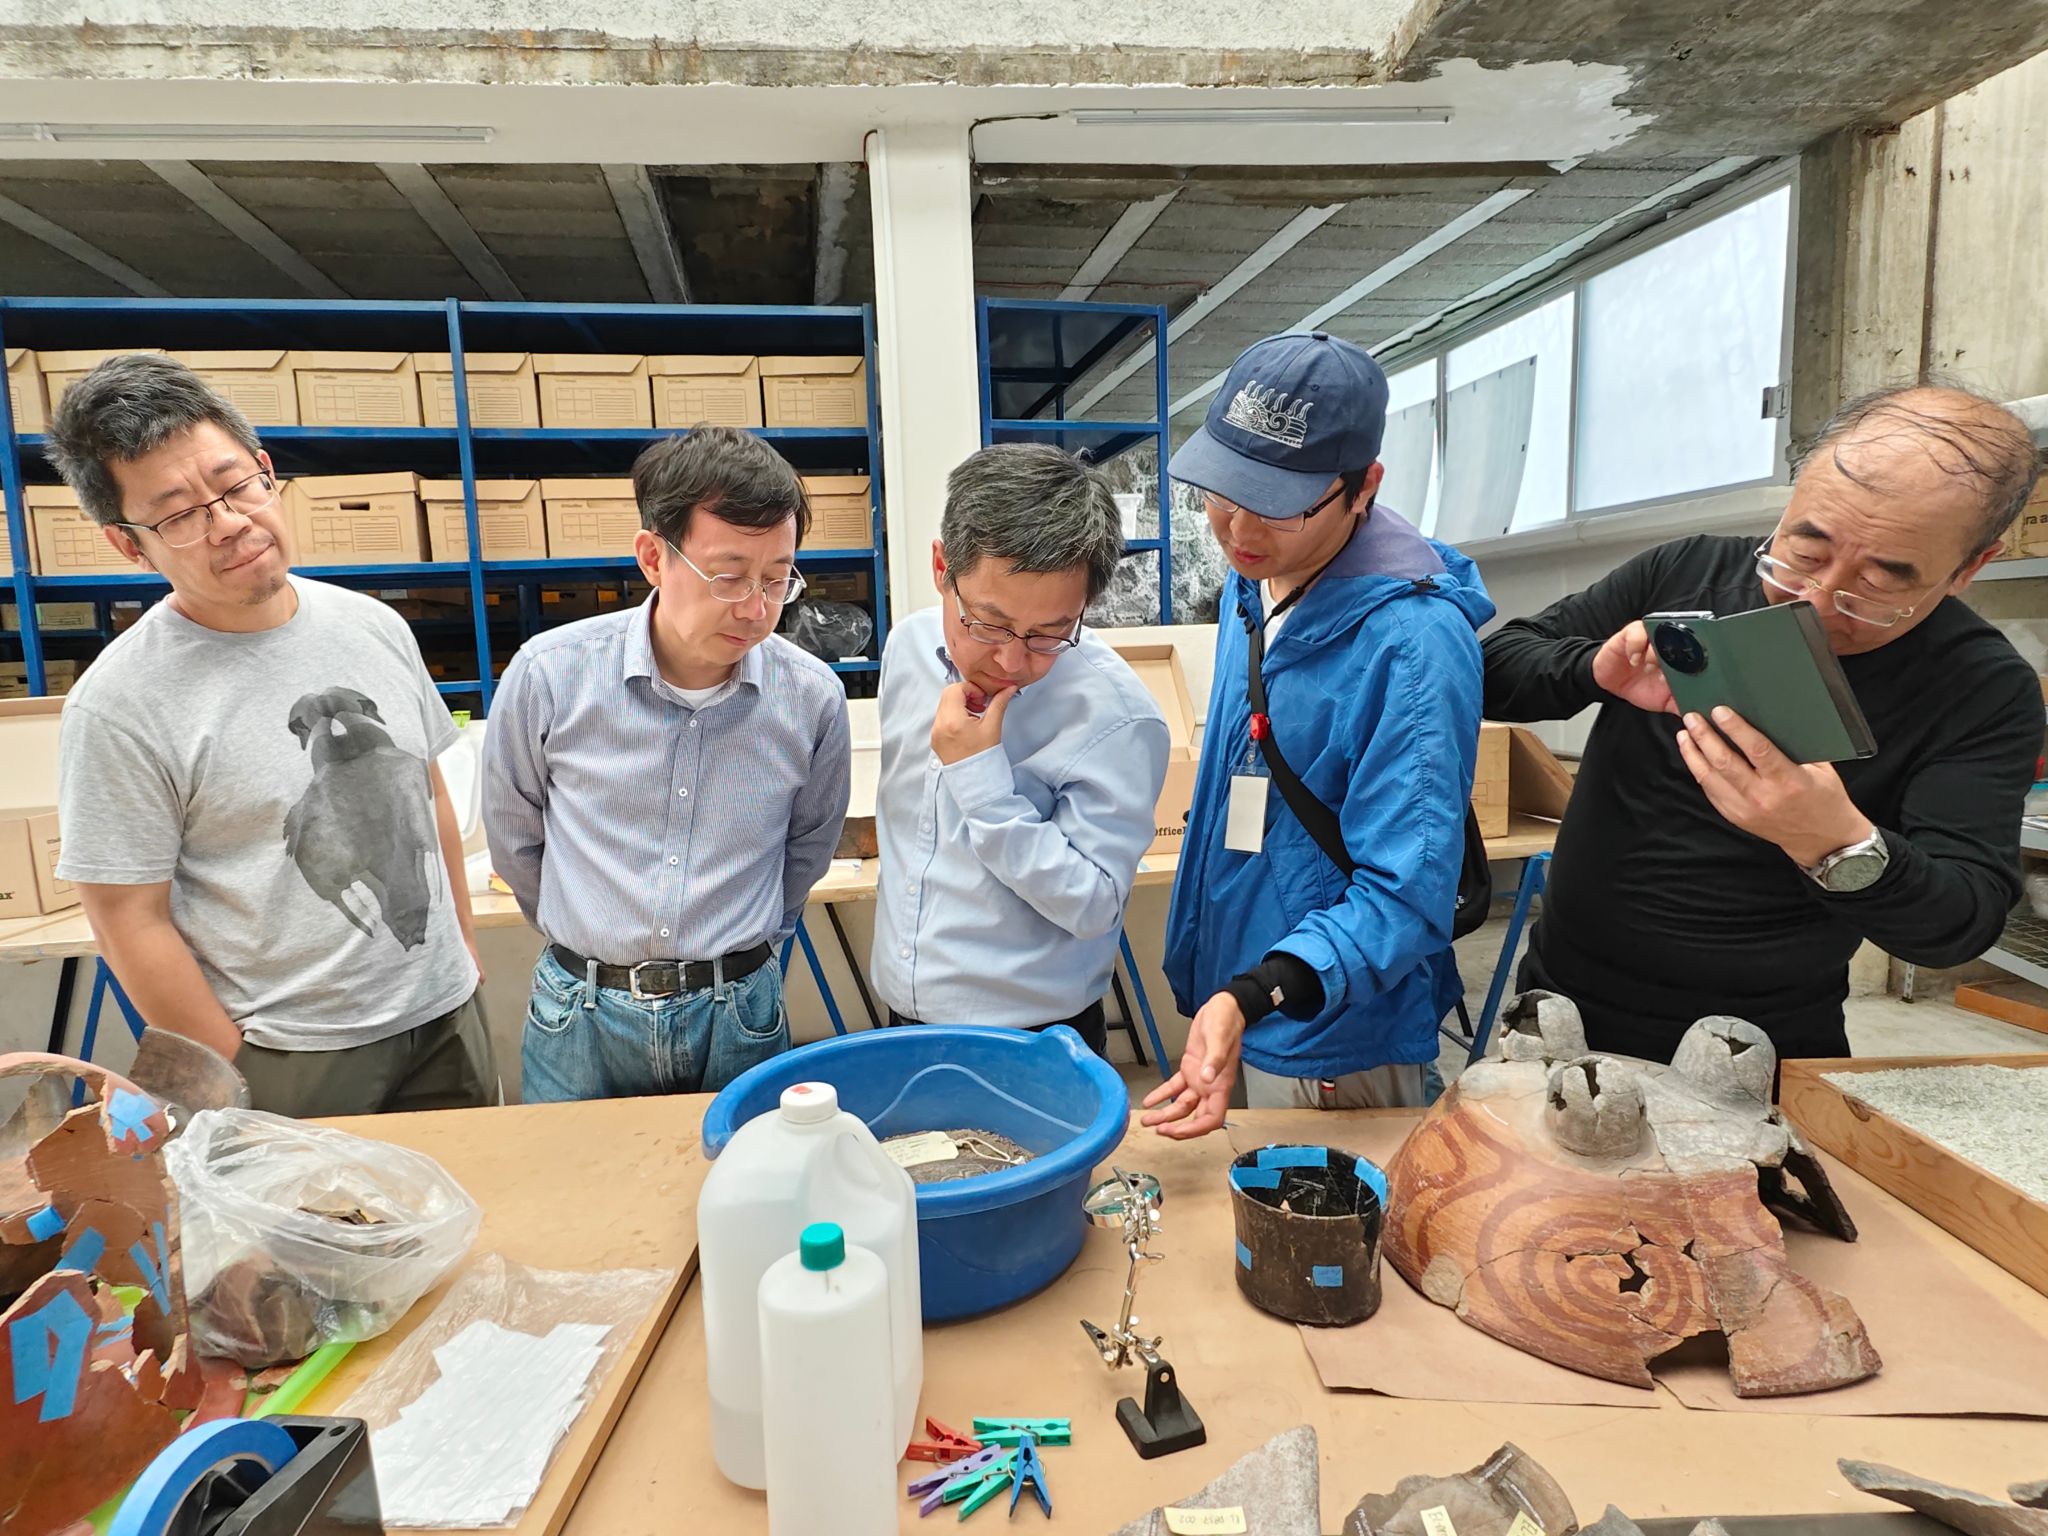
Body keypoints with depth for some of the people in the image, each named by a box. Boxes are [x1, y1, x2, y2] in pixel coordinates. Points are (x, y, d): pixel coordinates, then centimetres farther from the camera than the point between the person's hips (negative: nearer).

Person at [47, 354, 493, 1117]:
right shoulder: (120, 703, -15)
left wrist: (466, 952, 10)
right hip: (293, 1061, -5)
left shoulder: (374, 626, 1)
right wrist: (241, 1089, -9)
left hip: (447, 1015, 5)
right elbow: (131, 924, -11)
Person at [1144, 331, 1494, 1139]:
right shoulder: (1252, 582, -1)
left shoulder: (1413, 641, -27)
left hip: (1335, 1049, -7)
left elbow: (1405, 894, -27)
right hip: (1234, 1001, 8)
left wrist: (1253, 999, -41)